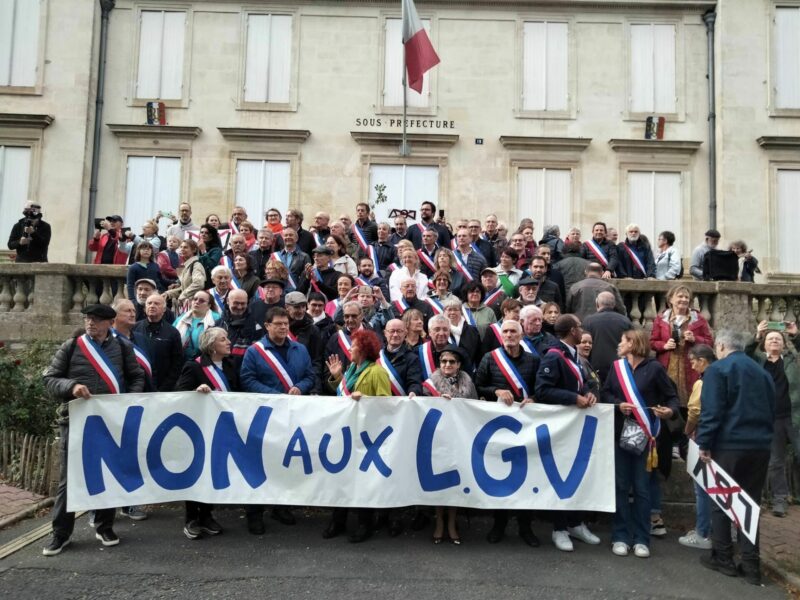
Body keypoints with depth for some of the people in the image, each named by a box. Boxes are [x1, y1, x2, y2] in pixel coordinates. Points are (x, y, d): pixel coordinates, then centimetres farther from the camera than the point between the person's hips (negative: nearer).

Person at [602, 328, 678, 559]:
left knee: (641, 487, 3)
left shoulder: (654, 368, -5)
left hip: (645, 433, -3)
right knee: (621, 486, 5)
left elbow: (672, 396, -3)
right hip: (620, 432, 3)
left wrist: (670, 410, -22)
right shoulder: (617, 366, 6)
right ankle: (621, 537, 12)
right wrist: (618, 405, -12)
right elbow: (605, 393, 7)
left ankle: (641, 539, 13)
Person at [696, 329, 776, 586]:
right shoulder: (763, 372, 15)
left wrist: (704, 443, -11)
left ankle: (723, 558, 13)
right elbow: (772, 411, 19)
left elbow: (711, 411, -15)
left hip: (728, 445, -6)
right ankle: (751, 565, 10)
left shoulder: (718, 369, -6)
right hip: (760, 446, 6)